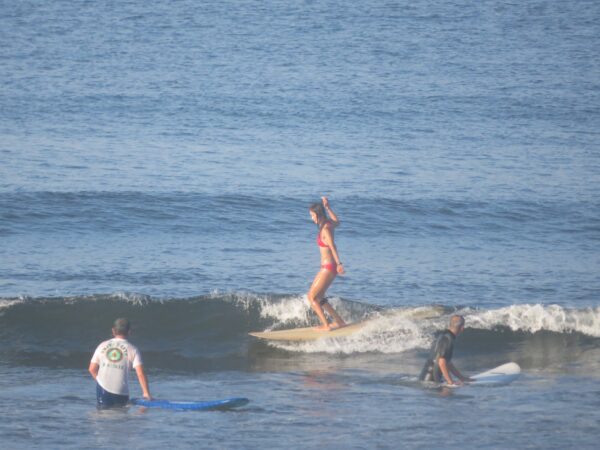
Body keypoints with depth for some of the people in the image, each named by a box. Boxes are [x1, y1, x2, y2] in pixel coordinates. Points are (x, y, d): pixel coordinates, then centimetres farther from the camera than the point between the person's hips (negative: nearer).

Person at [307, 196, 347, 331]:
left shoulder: (325, 229, -19)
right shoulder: (329, 224, 7)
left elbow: (332, 246, -30)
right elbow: (337, 222, 31)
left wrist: (338, 264, -40)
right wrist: (328, 207, 32)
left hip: (329, 268, -10)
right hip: (327, 267, 10)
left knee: (312, 297, -7)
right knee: (318, 297, 18)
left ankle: (326, 325, -8)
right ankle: (339, 321, 21)